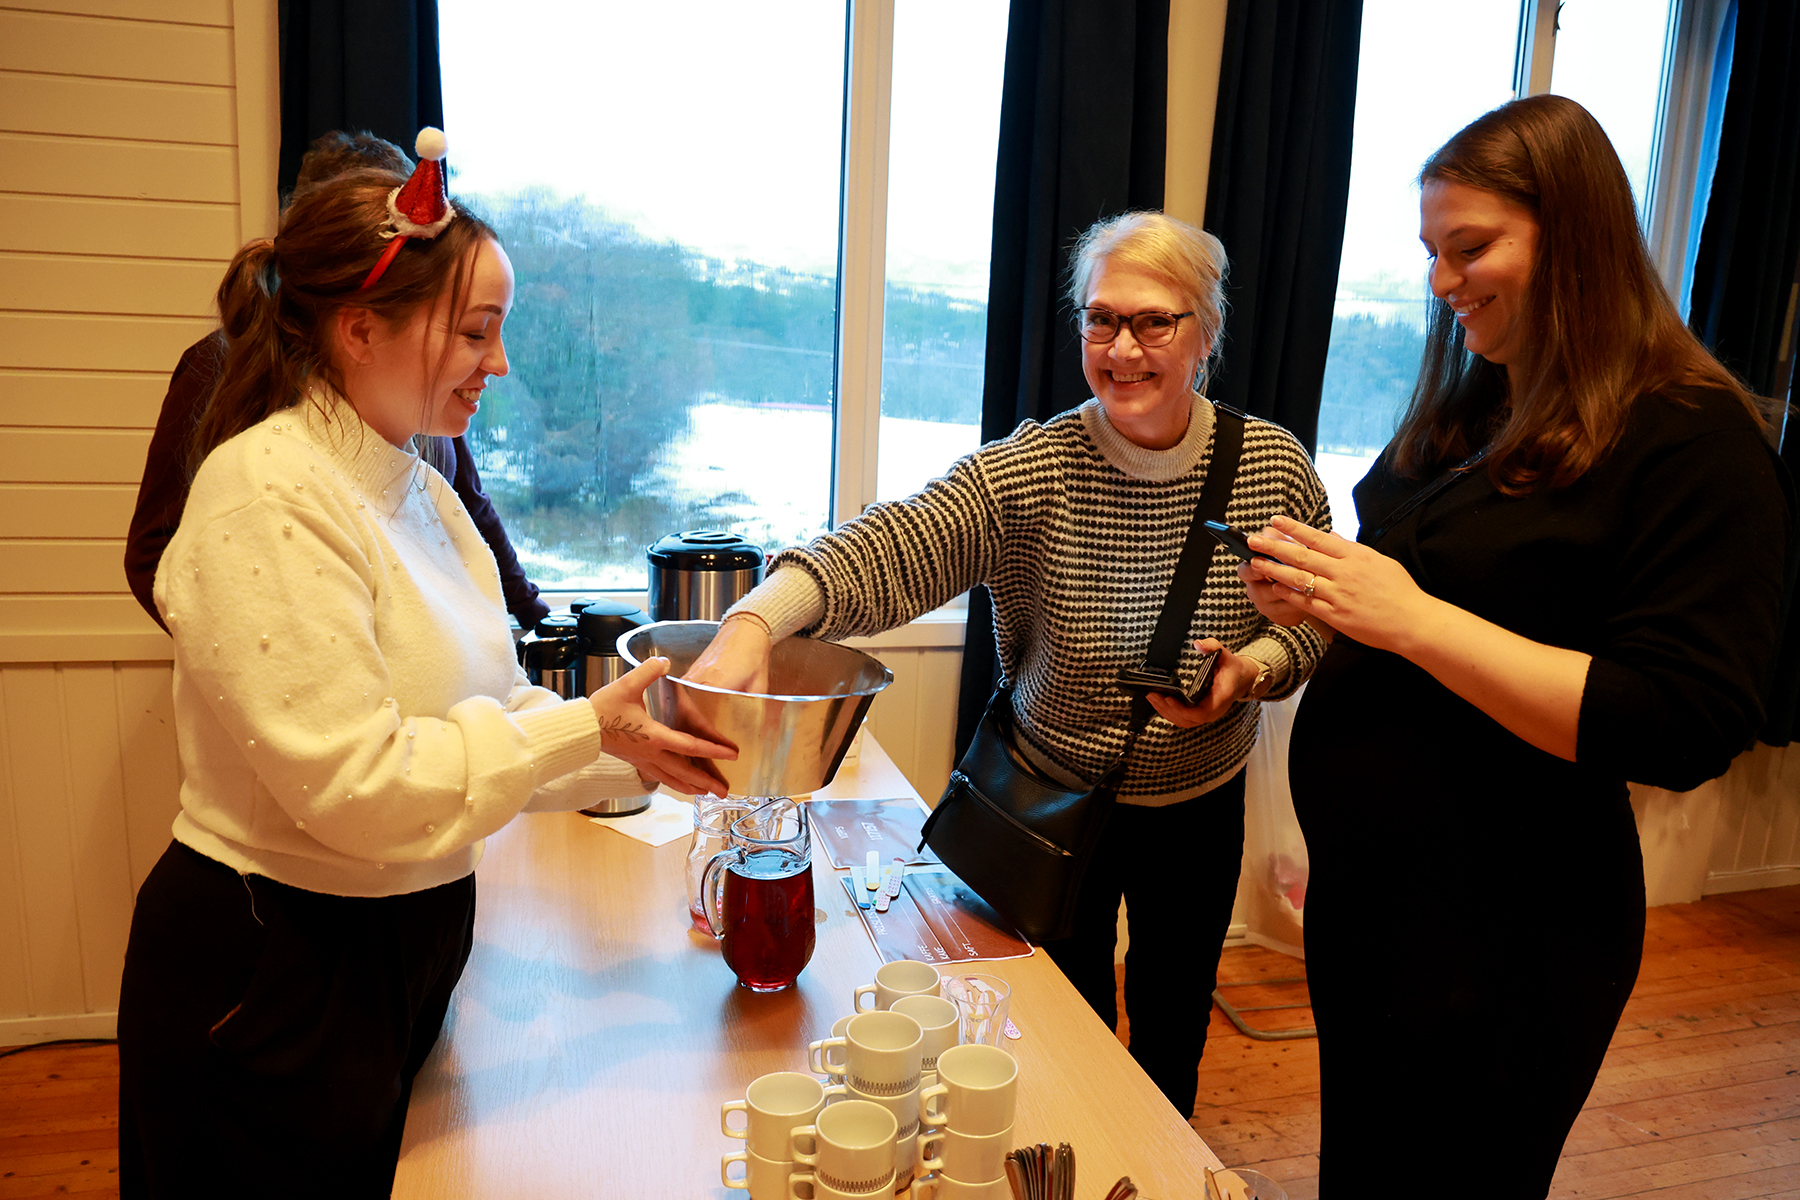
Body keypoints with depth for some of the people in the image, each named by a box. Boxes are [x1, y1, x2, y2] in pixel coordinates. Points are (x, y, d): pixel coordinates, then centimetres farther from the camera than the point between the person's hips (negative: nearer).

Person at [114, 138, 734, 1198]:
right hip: (273, 969, -8)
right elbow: (352, 783, -26)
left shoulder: (417, 485, 6)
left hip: (406, 942, 8)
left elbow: (483, 711, 8)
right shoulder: (271, 498, -22)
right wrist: (585, 728, -23)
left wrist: (630, 751, -6)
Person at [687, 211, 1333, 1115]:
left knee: (1173, 1022, 23)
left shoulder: (1275, 468, -10)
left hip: (1200, 809, 3)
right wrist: (757, 619, -52)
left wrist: (1251, 669, -22)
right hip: (1054, 801, -2)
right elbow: (893, 544, -35)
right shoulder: (1025, 473, -20)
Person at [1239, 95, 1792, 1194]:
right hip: (1359, 894, 7)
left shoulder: (1695, 443, -16)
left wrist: (1410, 616, -26)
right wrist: (1314, 596, -5)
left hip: (1503, 942, -7)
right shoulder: (1466, 411, 8)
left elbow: (1687, 729, -22)